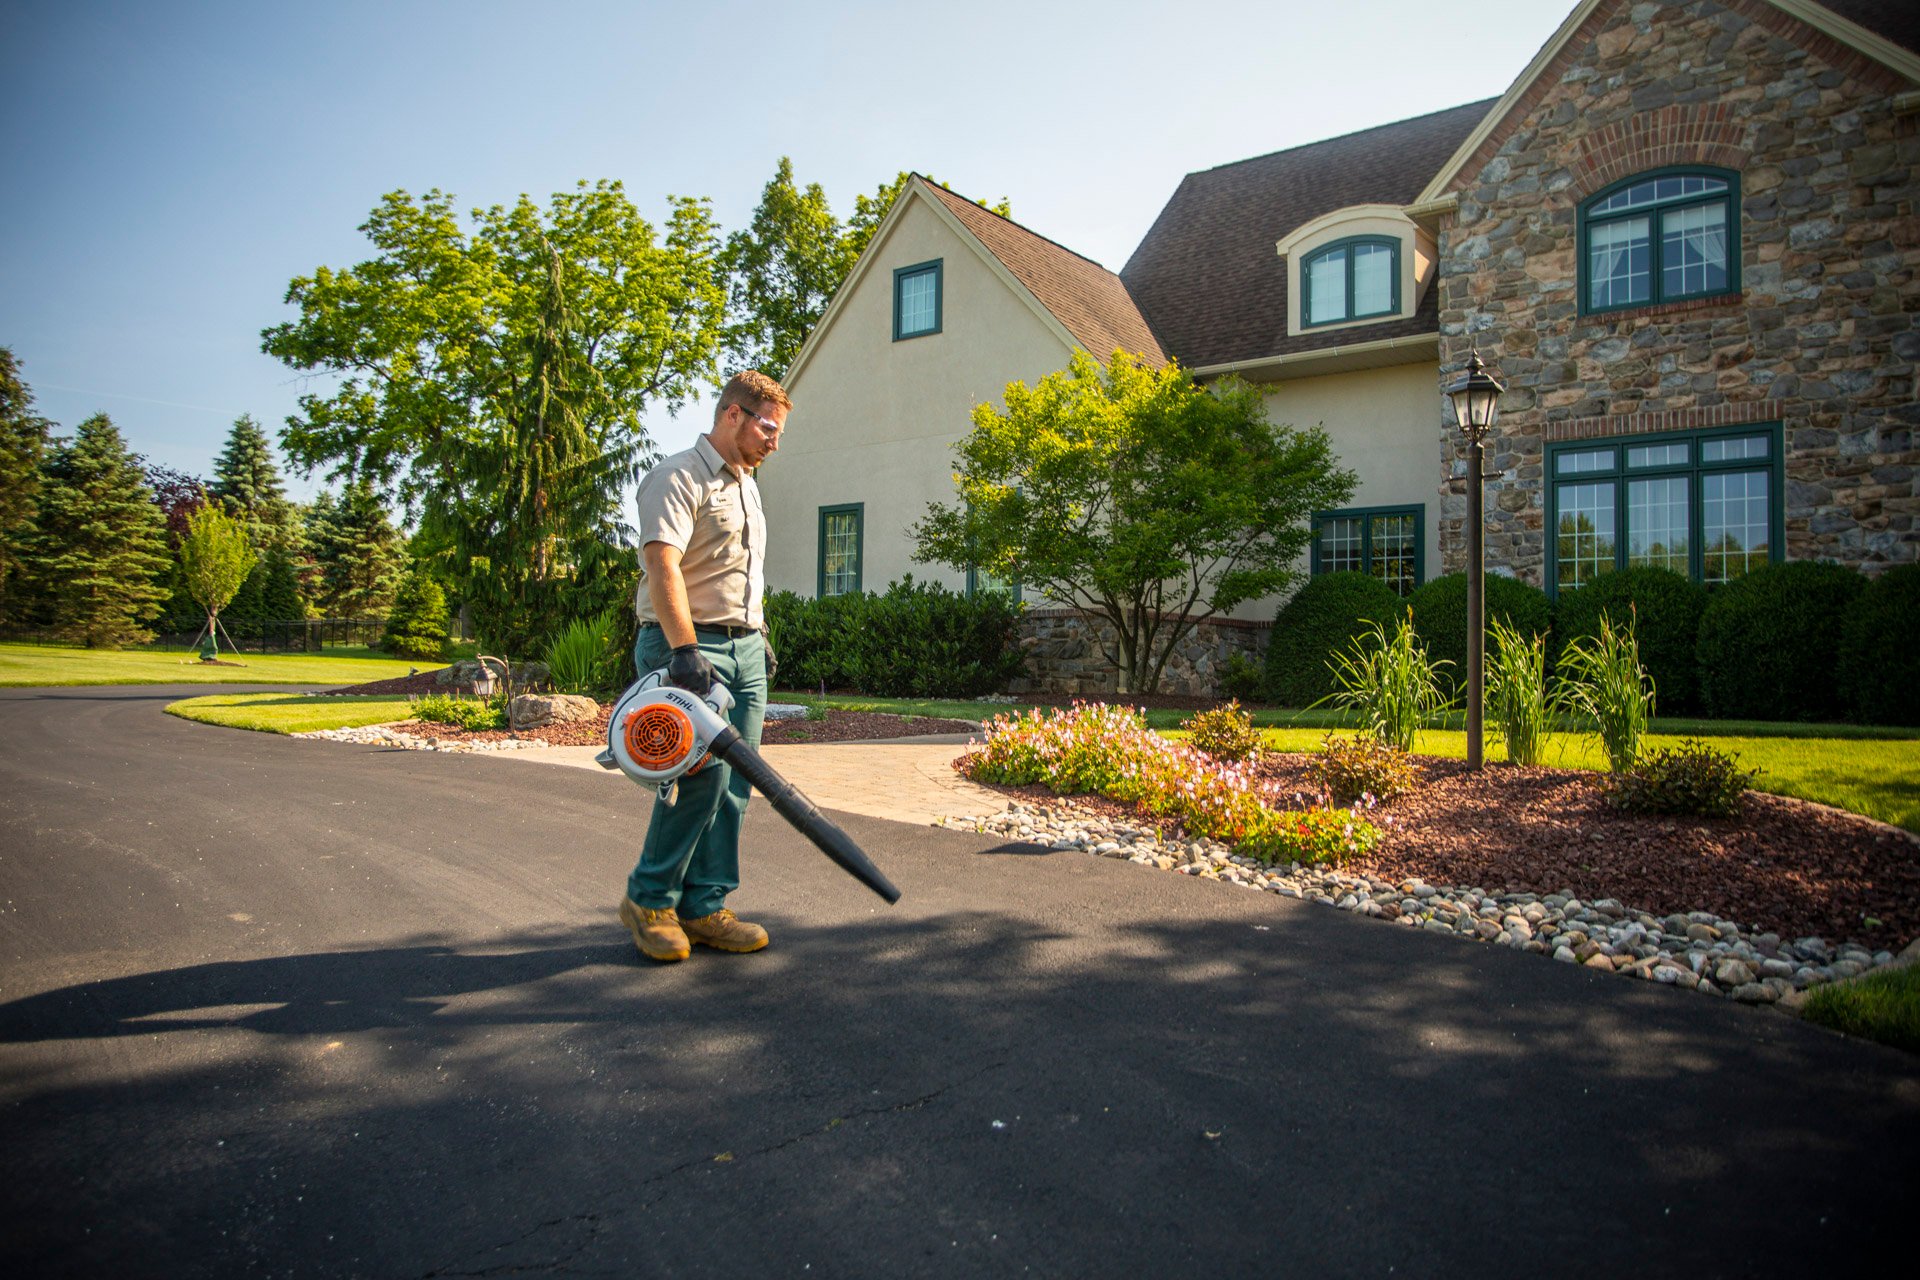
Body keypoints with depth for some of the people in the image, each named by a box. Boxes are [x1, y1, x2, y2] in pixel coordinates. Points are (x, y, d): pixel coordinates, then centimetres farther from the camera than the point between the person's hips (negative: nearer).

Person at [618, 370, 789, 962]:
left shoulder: (746, 486, 22)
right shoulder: (677, 478, -7)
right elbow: (663, 566, -20)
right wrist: (685, 648, -29)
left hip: (744, 649, 9)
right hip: (689, 648, -8)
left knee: (731, 784, 3)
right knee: (702, 770, -15)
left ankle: (703, 907, 10)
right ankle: (648, 899, 2)